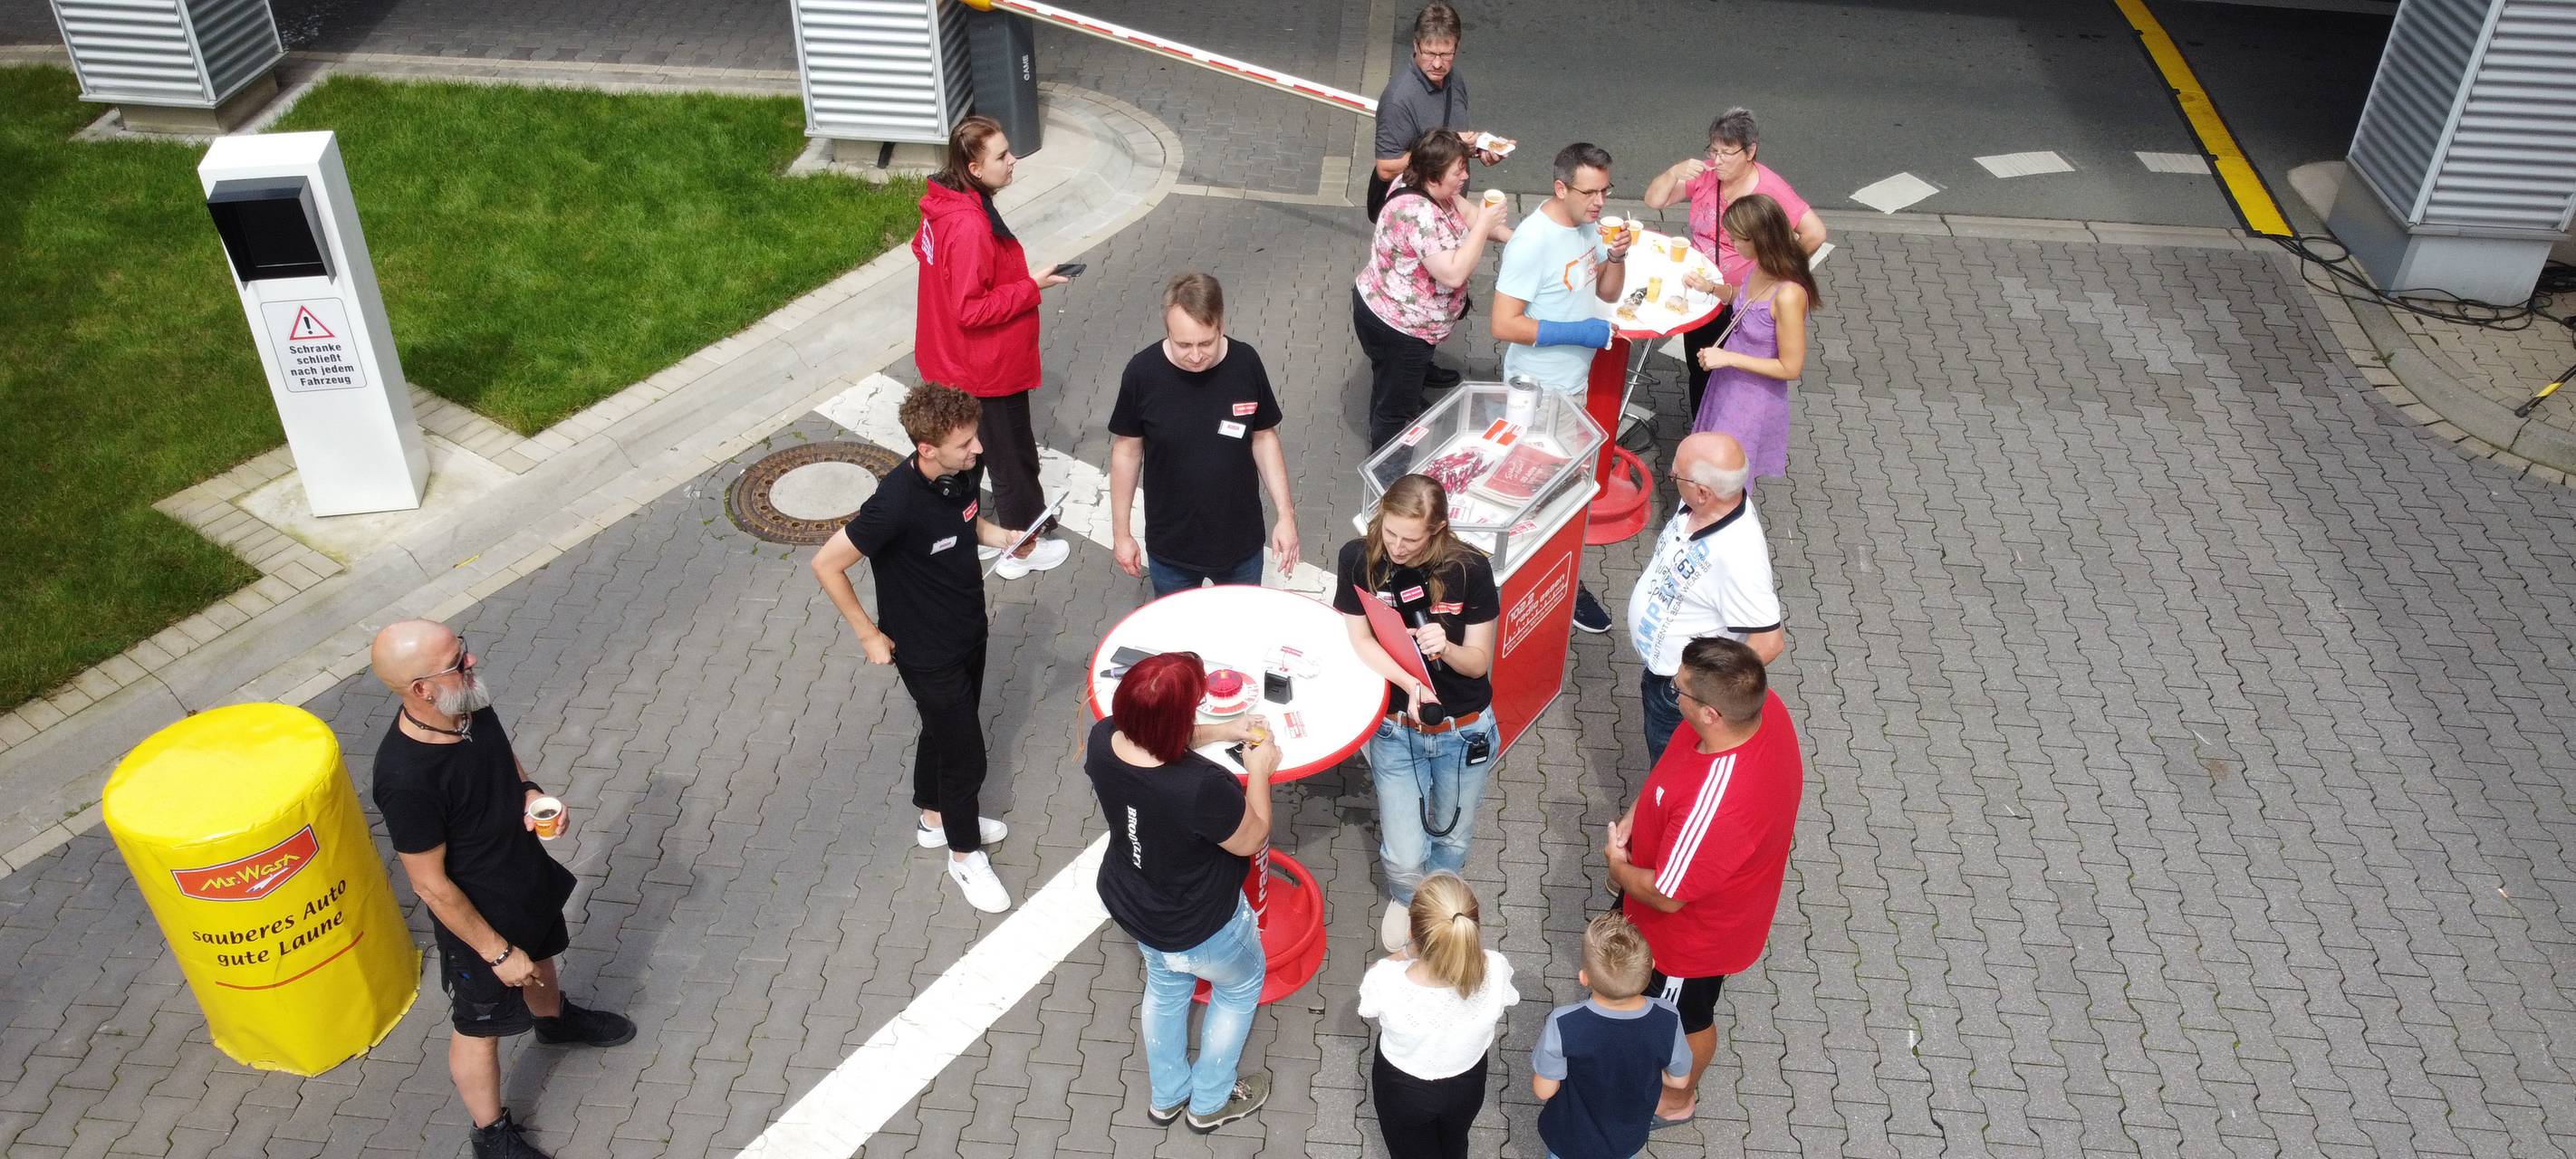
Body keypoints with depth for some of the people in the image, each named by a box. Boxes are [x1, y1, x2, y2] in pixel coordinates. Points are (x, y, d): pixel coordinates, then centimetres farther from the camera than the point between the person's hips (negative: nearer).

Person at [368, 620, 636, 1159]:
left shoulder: (470, 704, -18)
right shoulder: (405, 779, -39)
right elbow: (431, 885, -28)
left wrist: (530, 791, -14)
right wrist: (497, 952, -19)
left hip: (529, 875, 7)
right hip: (478, 916, -7)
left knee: (541, 953, 35)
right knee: (480, 1024, 18)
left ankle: (554, 1017, 68)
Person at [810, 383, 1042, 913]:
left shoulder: (965, 469, -14)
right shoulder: (896, 504, -35)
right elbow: (826, 565, -24)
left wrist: (1002, 535, -11)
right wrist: (869, 635, -16)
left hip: (969, 630, 7)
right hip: (928, 652, -7)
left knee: (945, 729, 28)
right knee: (965, 754, 9)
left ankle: (935, 818, 53)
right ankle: (964, 853, 34)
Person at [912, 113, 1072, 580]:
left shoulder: (944, 205, -4)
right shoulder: (970, 227, -32)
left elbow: (923, 248, 16)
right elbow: (971, 310, -30)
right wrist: (1030, 287, -23)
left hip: (954, 362, 9)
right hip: (989, 370, -9)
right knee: (1012, 454, 10)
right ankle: (1023, 549, 29)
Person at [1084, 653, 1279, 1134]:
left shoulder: (1104, 738, -25)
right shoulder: (1204, 787, -43)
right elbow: (1251, 841, -21)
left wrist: (1222, 731, -3)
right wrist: (1259, 771, -11)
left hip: (1128, 903, 6)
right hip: (1199, 927, -5)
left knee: (1165, 986, 35)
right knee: (1240, 986, 29)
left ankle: (1166, 1096, 57)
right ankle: (1210, 1102, 48)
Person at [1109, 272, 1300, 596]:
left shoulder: (1246, 363, -16)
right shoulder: (1142, 372, -19)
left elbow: (1263, 437, -1)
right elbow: (1127, 451, -7)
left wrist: (1285, 513, -3)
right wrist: (1121, 533, -1)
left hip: (1242, 543, 1)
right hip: (1171, 547, -1)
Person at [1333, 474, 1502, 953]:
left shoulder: (1470, 569, -19)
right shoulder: (1359, 559, -15)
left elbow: (1478, 662, -11)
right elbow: (1361, 640, -9)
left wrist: (1445, 648, -34)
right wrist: (1409, 683, -26)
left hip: (1463, 731, 0)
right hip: (1396, 729, 0)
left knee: (1450, 839, 20)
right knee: (1404, 857, 0)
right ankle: (1403, 899, 39)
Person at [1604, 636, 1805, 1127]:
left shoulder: (1714, 805, -49)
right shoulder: (1761, 704, -24)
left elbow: (1666, 895, -32)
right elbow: (1677, 759, -2)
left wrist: (1618, 866, -13)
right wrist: (1635, 814, -8)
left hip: (1694, 933, -8)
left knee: (1686, 1017, 24)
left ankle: (1676, 1098, 55)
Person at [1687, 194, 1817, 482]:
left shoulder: (1788, 295, -33)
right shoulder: (1761, 268, -10)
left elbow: (1790, 367, -25)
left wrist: (1728, 357, -24)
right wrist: (1712, 287, -1)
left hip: (1755, 395, -8)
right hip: (1730, 381, 8)